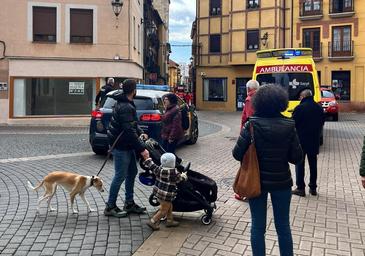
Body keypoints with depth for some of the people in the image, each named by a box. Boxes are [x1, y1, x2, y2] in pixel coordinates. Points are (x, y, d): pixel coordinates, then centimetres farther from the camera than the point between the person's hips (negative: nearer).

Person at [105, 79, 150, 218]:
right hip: (121, 146, -10)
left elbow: (132, 124, 20)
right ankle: (110, 207, 10)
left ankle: (129, 203, 26)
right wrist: (142, 149, -26)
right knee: (120, 175, -2)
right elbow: (129, 131, -28)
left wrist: (140, 132, 4)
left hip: (127, 146, 10)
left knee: (132, 172, 16)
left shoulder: (125, 103, 10)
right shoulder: (125, 107, -23)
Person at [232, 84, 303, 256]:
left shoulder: (252, 125, -14)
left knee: (258, 226, 12)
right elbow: (296, 158, -6)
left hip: (257, 181, -1)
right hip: (282, 181, 1)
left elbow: (237, 154, -13)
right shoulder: (289, 126, -9)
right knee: (283, 226, 17)